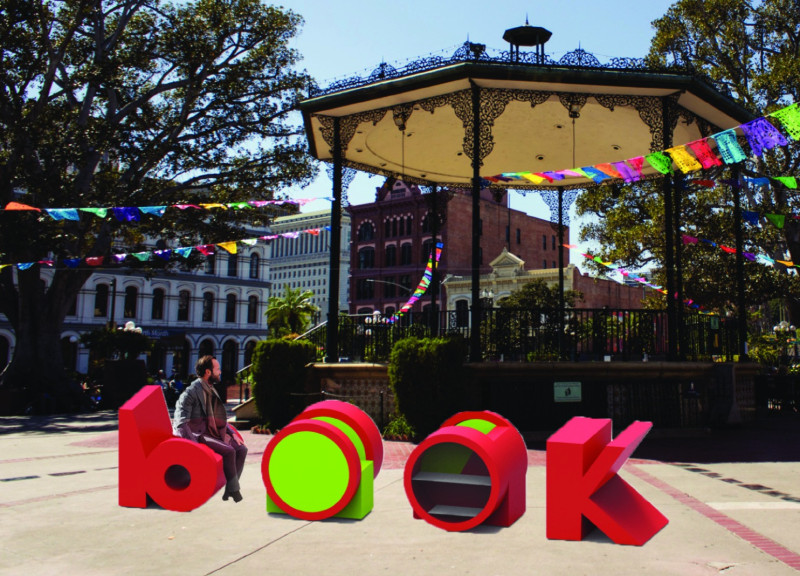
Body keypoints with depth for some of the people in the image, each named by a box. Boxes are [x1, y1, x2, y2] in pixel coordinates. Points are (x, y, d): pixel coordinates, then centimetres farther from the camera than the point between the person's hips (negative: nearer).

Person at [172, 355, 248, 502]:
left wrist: (232, 433, 14)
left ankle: (230, 488, -2)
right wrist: (193, 445, -30)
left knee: (241, 449, -5)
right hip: (198, 436, -9)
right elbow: (180, 424, -18)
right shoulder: (191, 392, -12)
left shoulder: (211, 390, 16)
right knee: (228, 451, -26)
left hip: (213, 434, 9)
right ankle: (234, 489, -10)